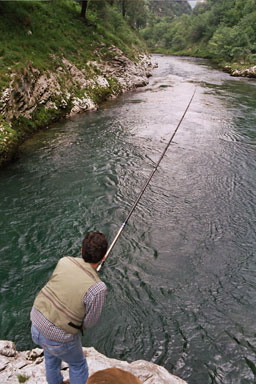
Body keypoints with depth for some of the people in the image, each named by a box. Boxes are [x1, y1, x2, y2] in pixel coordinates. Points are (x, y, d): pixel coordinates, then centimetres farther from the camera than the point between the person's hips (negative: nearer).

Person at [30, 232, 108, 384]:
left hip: (37, 322, 6)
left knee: (51, 354, 35)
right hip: (59, 337, -6)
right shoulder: (97, 288, -28)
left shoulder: (65, 261, -15)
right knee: (78, 364, 26)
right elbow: (89, 322, -13)